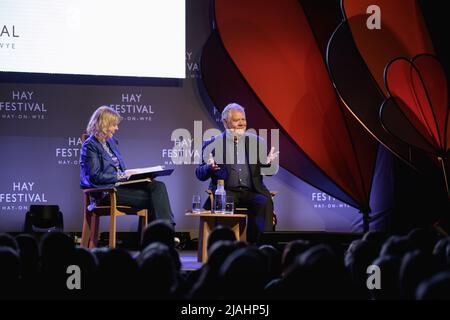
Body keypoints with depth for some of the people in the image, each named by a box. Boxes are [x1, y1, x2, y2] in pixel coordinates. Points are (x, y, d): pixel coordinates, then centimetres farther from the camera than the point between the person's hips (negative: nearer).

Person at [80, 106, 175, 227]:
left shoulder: (111, 141, 19)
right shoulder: (90, 146, -7)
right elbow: (96, 176, -15)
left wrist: (127, 173, 2)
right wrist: (122, 175, -13)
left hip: (119, 184, 8)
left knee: (158, 186, -15)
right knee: (152, 198, -21)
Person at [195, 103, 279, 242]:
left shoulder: (256, 142, 15)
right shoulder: (212, 144, 9)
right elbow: (200, 174, 7)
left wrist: (268, 162, -9)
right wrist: (209, 167, -17)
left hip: (251, 192, 2)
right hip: (227, 191, -2)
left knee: (265, 203, -29)